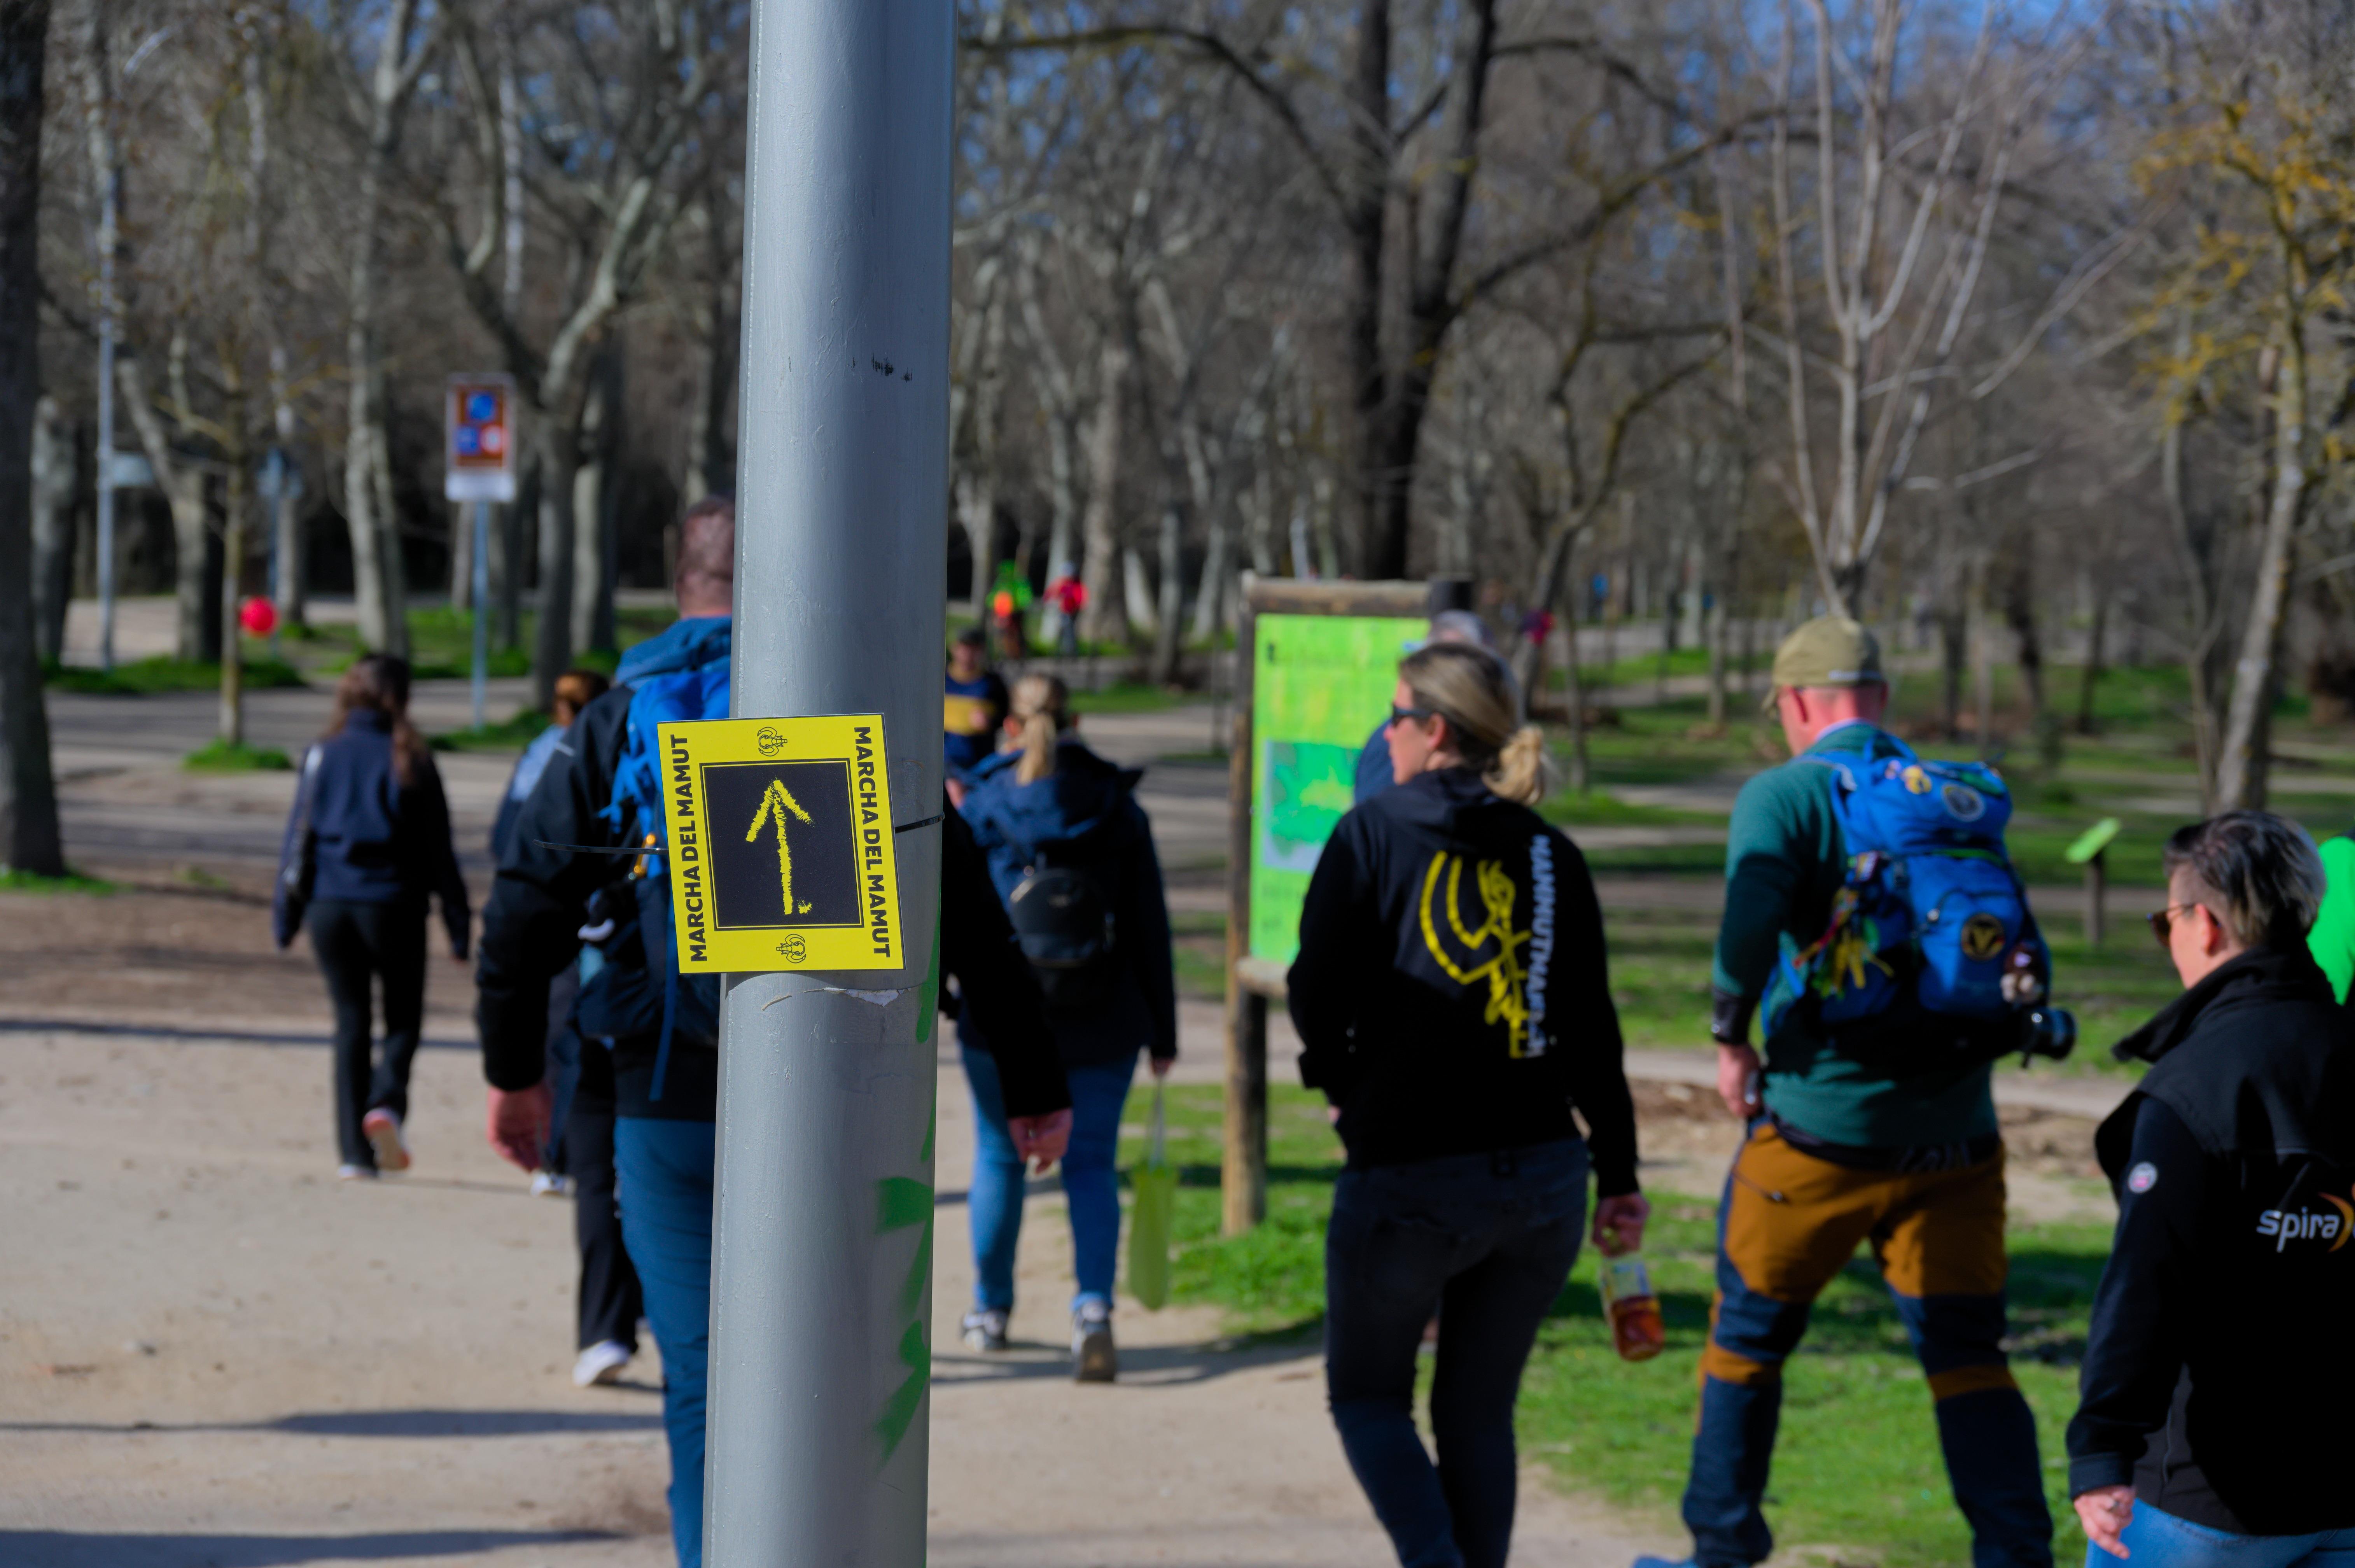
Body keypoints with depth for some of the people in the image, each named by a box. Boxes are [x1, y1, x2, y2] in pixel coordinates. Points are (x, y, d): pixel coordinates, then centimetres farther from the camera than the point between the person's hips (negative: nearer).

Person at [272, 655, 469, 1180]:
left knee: (350, 1023, 9)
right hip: (392, 905, -2)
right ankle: (386, 1103, -17)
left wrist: (286, 914, 9)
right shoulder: (408, 760, -4)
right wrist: (457, 921, 2)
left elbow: (299, 835, 4)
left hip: (330, 905, 2)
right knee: (403, 1019, 11)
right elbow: (438, 847, -2)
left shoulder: (323, 755, 2)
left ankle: (354, 1151, 3)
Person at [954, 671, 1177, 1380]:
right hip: (1101, 1028, 0)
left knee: (999, 1156, 17)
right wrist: (1162, 1030, 8)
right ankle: (1094, 1307, -14)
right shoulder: (1119, 808, -1)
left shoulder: (981, 805, -4)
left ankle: (990, 1311, 28)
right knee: (1090, 1164, 7)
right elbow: (1151, 927, 1)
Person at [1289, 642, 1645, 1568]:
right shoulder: (1553, 856, 6)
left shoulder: (1373, 835, -4)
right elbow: (1592, 1029, 5)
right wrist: (1619, 1176, 10)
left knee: (1367, 1396, 13)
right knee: (1479, 1415, 16)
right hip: (1545, 1174, 4)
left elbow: (1317, 993, -9)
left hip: (1408, 1179, -4)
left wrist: (1344, 1086, 11)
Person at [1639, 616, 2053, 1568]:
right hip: (1956, 1131, 3)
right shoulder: (1962, 800, 9)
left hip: (1821, 1130, -3)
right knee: (1968, 1355, 8)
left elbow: (1750, 924, -21)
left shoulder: (1783, 794, -5)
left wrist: (1732, 1038, -8)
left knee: (1748, 1337, 14)